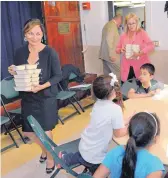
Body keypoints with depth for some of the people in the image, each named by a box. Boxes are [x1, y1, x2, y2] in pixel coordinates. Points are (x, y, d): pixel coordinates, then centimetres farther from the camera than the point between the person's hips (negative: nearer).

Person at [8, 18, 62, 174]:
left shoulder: (50, 52, -12)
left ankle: (50, 156, 36)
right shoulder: (20, 52, 0)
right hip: (27, 98, 5)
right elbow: (18, 74, 11)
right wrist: (13, 72, -12)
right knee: (28, 131, 12)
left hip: (46, 97, -4)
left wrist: (42, 86, -24)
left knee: (45, 130, 4)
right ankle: (44, 149, 45)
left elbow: (58, 76, -10)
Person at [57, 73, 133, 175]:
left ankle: (65, 158, 32)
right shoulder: (115, 109, -28)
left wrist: (129, 120, 8)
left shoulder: (98, 103, -4)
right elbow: (119, 133, -15)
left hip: (84, 147, 7)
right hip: (94, 156, -7)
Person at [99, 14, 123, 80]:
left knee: (107, 74, 12)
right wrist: (111, 54, -24)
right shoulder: (113, 25, -13)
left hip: (105, 54, 10)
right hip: (110, 55, -10)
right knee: (117, 72, -4)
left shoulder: (108, 24, 18)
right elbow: (109, 40, -23)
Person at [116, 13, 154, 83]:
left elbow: (151, 45, -11)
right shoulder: (123, 35, 8)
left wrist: (141, 52, -24)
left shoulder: (142, 33, -2)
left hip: (140, 65, -3)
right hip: (127, 67, 3)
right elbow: (117, 48, 15)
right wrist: (121, 50, -8)